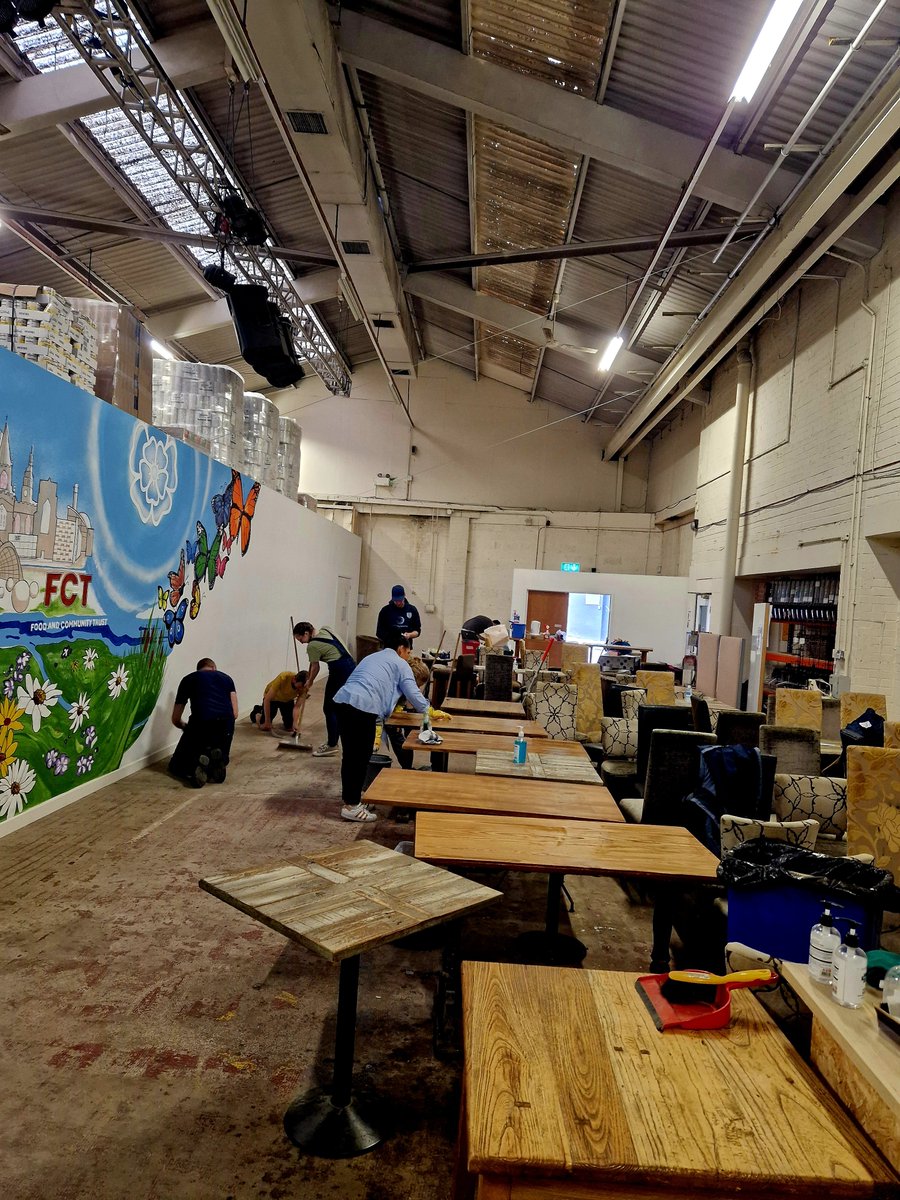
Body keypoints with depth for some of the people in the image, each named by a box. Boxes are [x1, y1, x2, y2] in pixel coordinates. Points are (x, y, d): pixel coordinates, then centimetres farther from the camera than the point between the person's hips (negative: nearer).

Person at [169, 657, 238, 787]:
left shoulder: (188, 679, 23)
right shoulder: (226, 678, 26)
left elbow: (176, 719, 25)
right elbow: (235, 714, 18)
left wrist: (187, 727, 46)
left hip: (200, 724, -2)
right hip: (226, 725, 2)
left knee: (176, 765, 20)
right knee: (222, 760, 32)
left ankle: (197, 764, -13)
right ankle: (217, 761, -4)